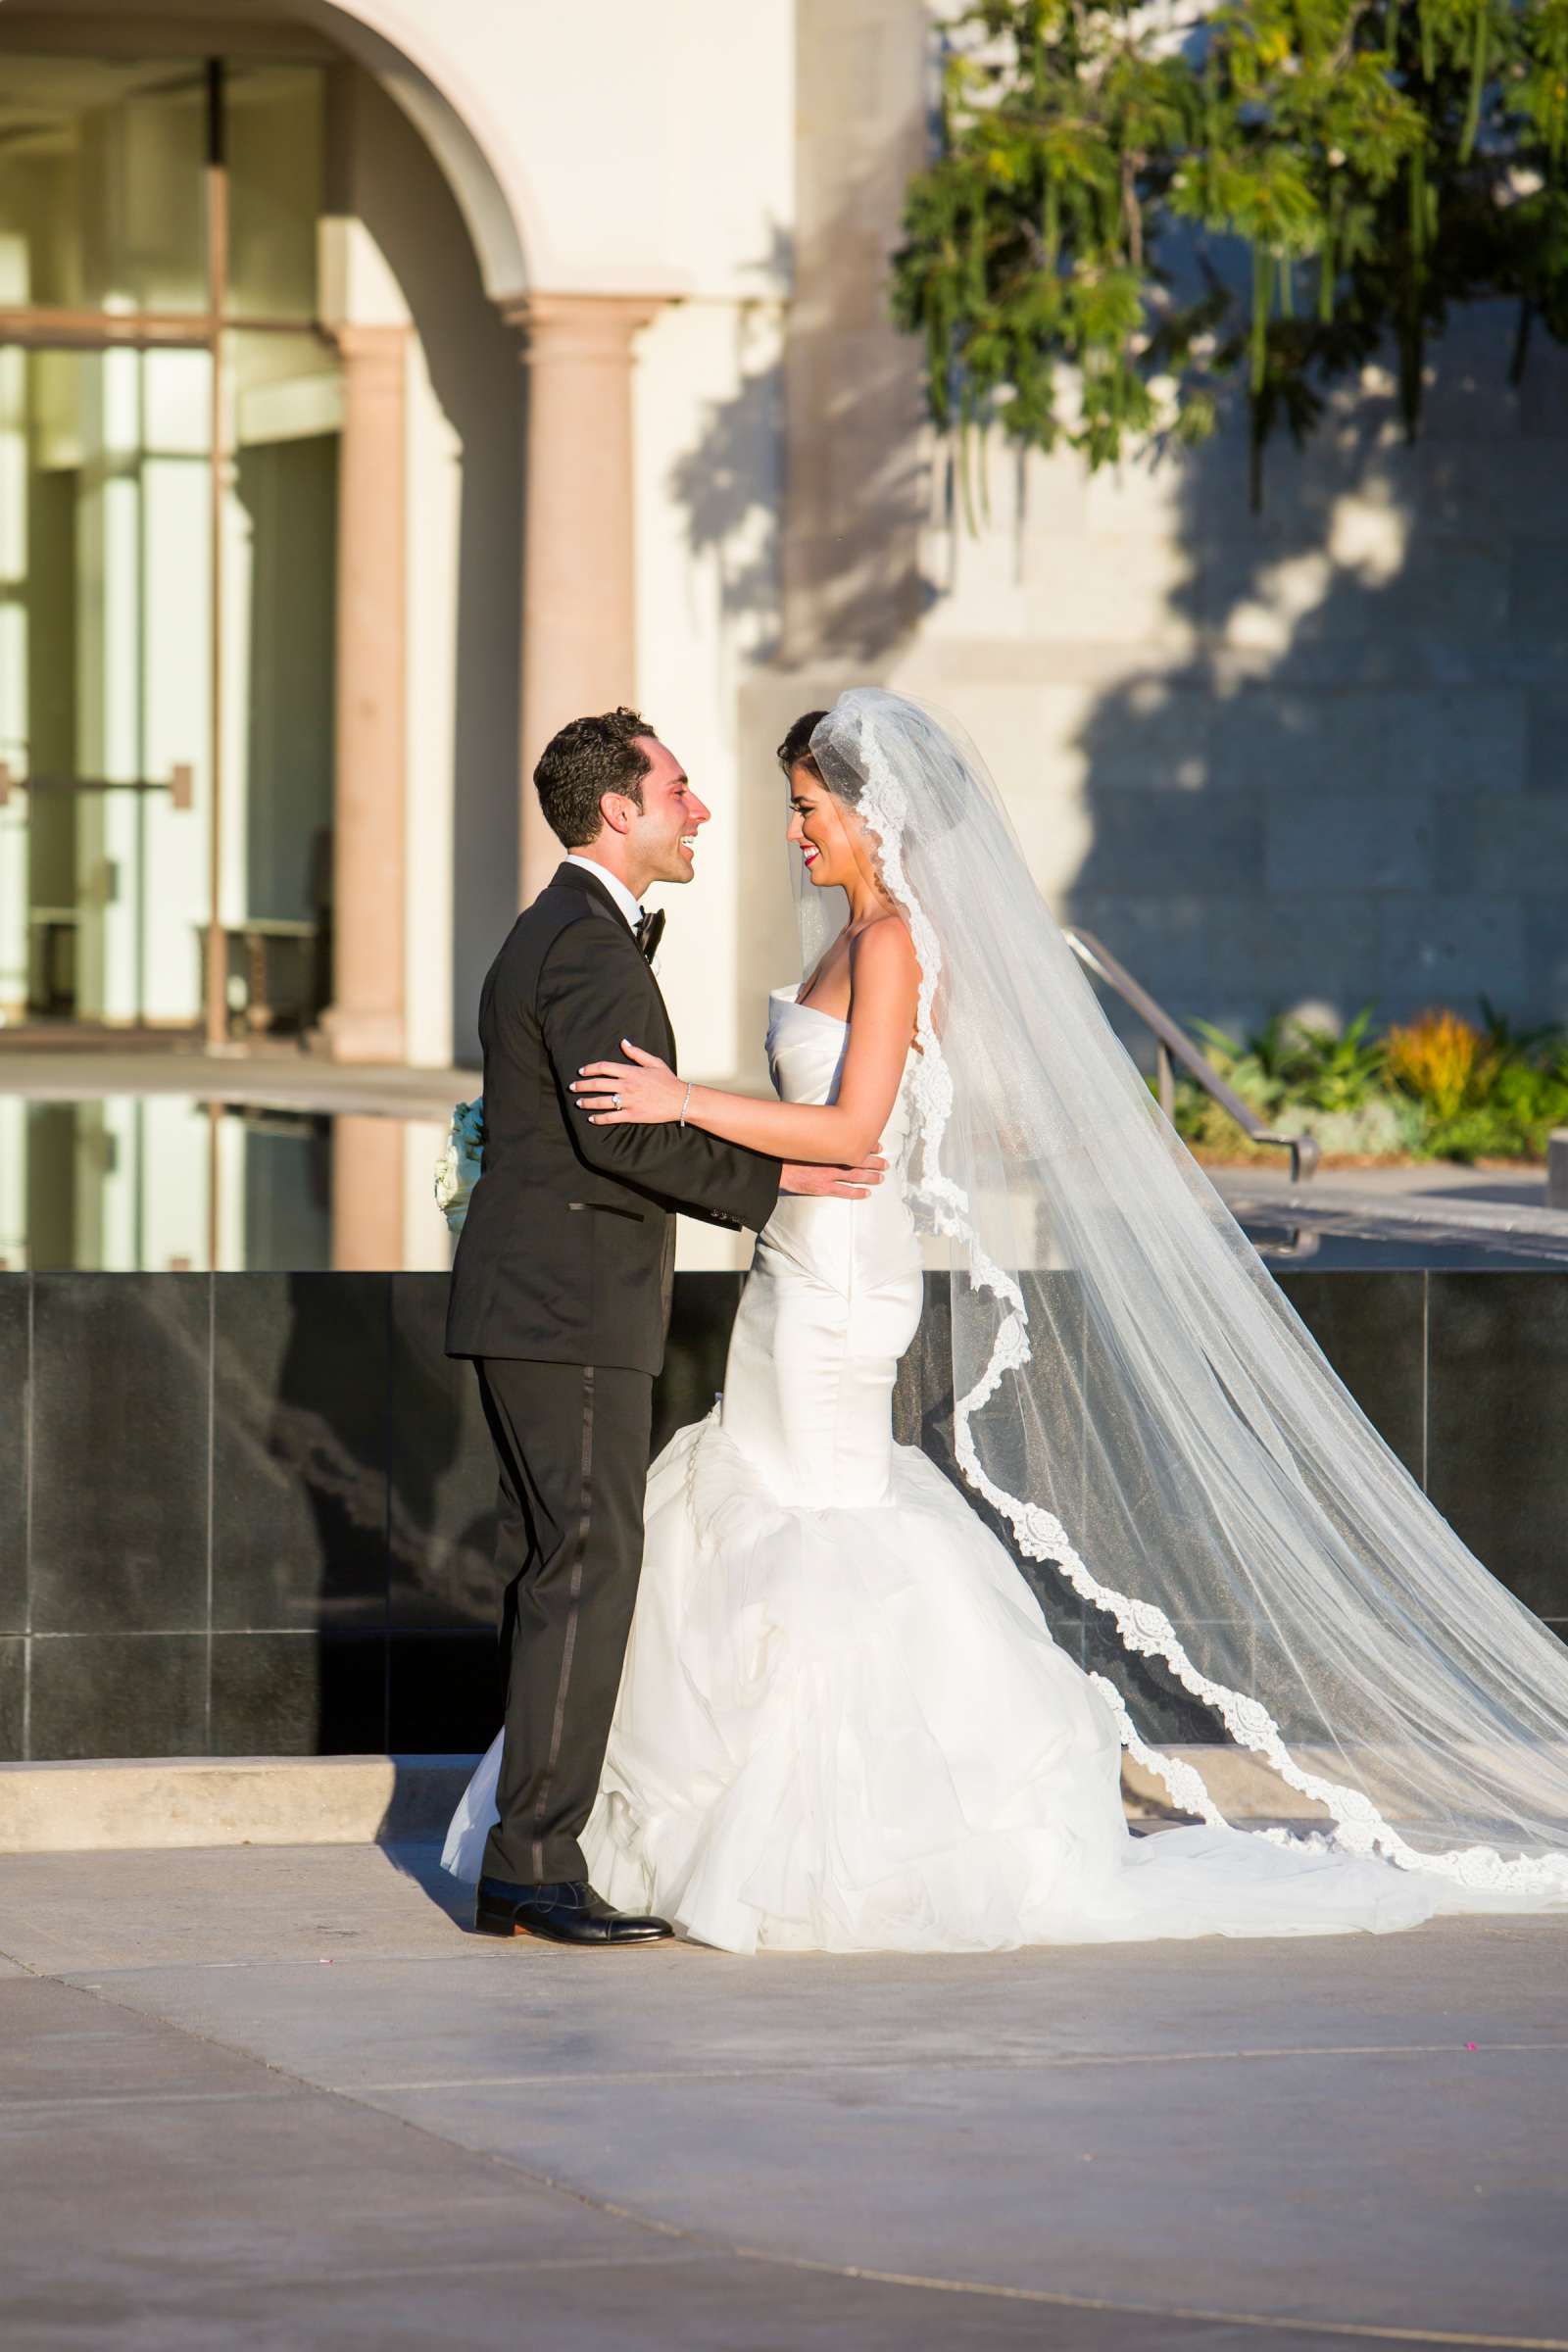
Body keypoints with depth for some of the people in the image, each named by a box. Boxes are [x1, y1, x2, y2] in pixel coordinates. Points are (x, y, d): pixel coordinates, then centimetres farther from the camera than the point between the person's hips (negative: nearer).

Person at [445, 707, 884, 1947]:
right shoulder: (587, 947, -14)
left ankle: (520, 1864, 12)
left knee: (552, 1576, 10)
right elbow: (618, 1130, -23)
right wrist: (772, 1177, -17)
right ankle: (538, 1861, -11)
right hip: (573, 1312, -11)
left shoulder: (559, 933, 19)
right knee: (586, 1574, -10)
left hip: (538, 1307, 11)